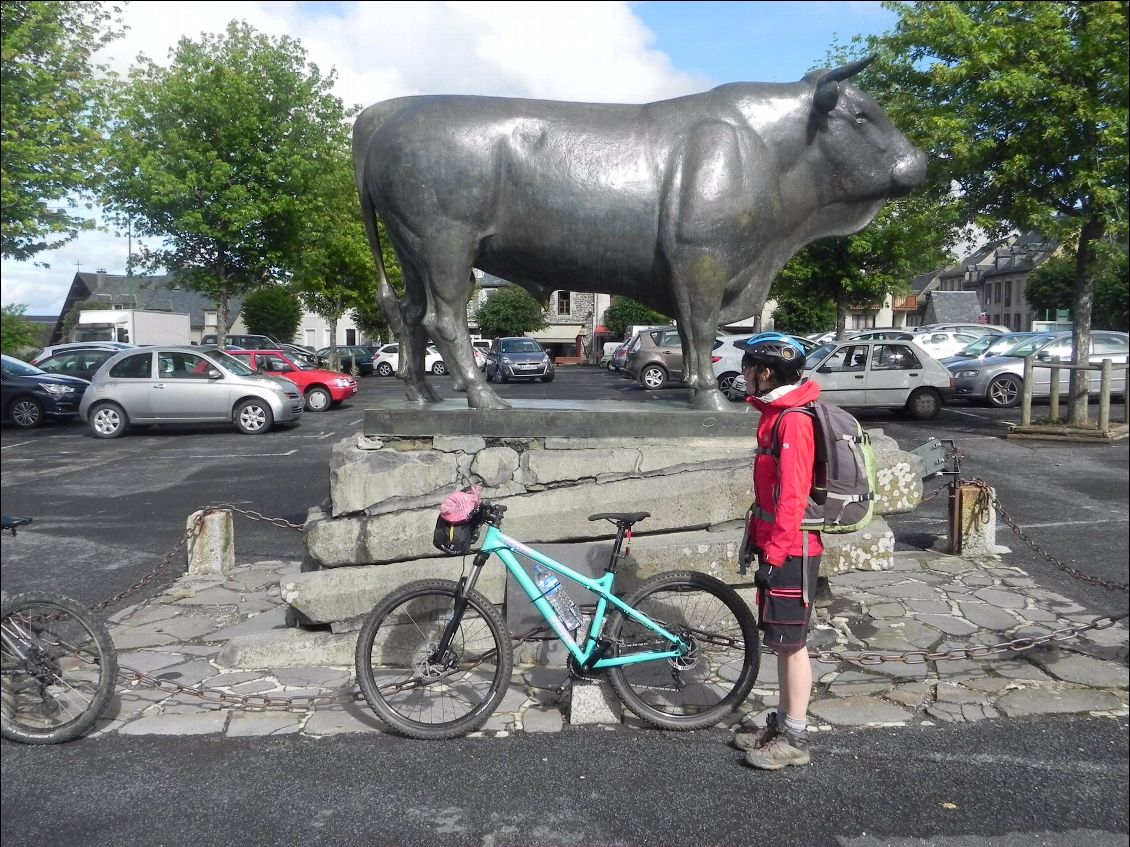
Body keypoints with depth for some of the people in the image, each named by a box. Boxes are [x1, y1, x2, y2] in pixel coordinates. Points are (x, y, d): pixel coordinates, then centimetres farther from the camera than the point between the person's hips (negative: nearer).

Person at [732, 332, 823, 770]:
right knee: (780, 640, 16)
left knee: (791, 642, 0)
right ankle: (781, 723, 28)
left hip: (791, 549, -10)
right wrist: (760, 538, 22)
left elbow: (792, 497, -23)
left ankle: (794, 740, 12)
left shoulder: (794, 420, -19)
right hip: (776, 543, 10)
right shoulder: (776, 413, 12)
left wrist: (774, 554, -21)